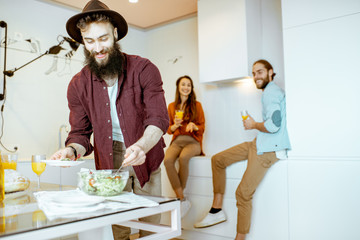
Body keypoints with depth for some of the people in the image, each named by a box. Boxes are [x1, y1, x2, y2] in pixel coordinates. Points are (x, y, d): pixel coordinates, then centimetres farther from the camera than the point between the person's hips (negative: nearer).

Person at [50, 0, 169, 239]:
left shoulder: (144, 69, -11)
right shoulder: (78, 85, -2)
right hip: (109, 162, 2)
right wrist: (72, 149, -22)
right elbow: (80, 133, 1)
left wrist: (141, 146, -36)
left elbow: (158, 120, -17)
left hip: (145, 158, -1)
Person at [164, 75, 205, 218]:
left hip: (193, 141, -2)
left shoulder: (196, 105, 10)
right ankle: (183, 200, -25)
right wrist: (175, 125, -6)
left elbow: (202, 128, 8)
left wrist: (193, 126, -14)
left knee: (183, 157, -37)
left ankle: (179, 194, -16)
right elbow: (169, 129, 16)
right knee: (167, 160, -31)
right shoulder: (172, 106, 15)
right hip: (177, 141, 2)